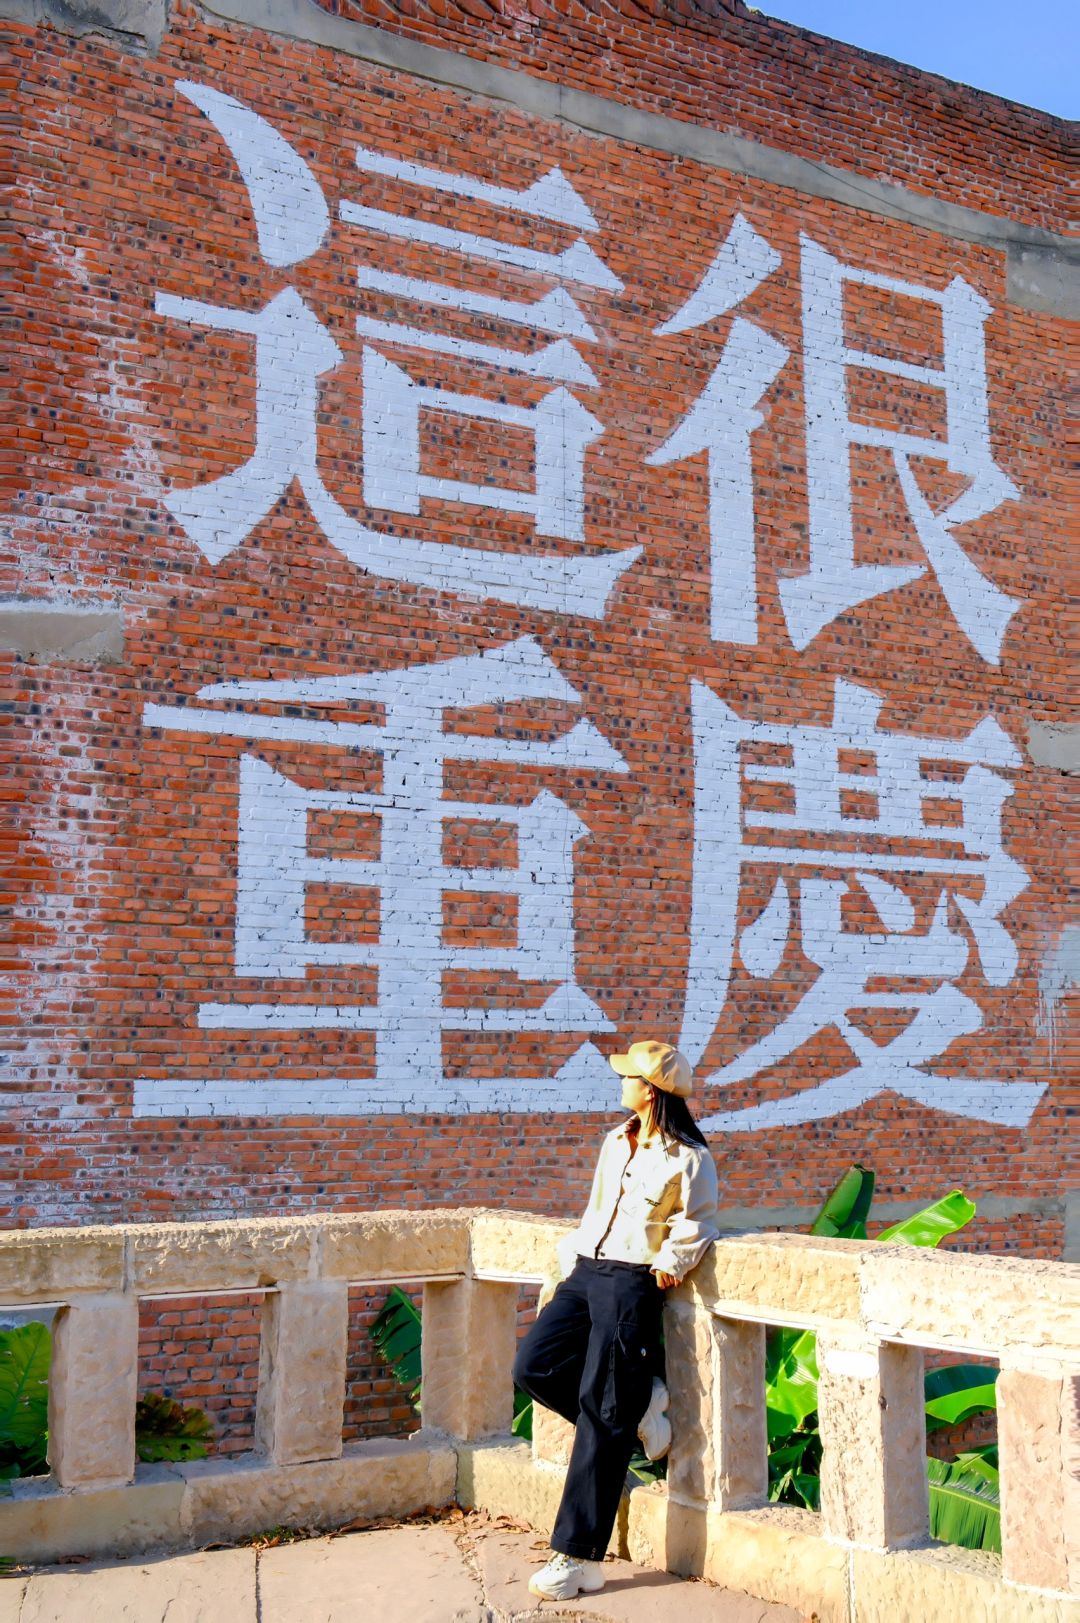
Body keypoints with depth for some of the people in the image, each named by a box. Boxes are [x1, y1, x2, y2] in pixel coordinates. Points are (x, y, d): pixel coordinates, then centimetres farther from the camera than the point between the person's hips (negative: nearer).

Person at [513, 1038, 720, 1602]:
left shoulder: (689, 1158, -2)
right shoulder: (615, 1143, 18)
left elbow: (698, 1222, 2)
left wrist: (673, 1258, -15)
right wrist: (571, 1254, 10)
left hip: (632, 1281, -7)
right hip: (586, 1272, 7)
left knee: (601, 1410, -9)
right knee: (534, 1365, -13)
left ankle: (578, 1558, -5)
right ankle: (636, 1402, 8)